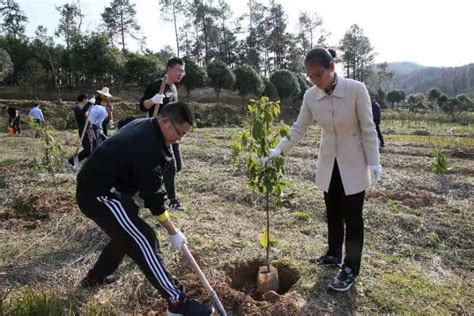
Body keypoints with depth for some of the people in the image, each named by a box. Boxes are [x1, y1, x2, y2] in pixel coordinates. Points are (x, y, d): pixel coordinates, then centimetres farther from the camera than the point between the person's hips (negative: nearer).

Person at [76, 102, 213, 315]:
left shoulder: (142, 126, 5)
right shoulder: (149, 148, -25)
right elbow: (153, 198, -20)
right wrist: (173, 233, -11)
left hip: (95, 186, 11)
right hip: (99, 194, -10)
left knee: (126, 234, 23)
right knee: (144, 240, -12)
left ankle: (95, 277, 43)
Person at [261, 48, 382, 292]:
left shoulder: (356, 89, -21)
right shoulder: (310, 96, -8)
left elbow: (368, 129, -14)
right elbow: (299, 129, -1)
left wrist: (374, 163, -12)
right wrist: (278, 151, -11)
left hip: (354, 163, -4)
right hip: (328, 162, 5)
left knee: (352, 217, 5)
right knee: (332, 213, 17)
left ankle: (350, 269, 19)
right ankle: (333, 255, 37)